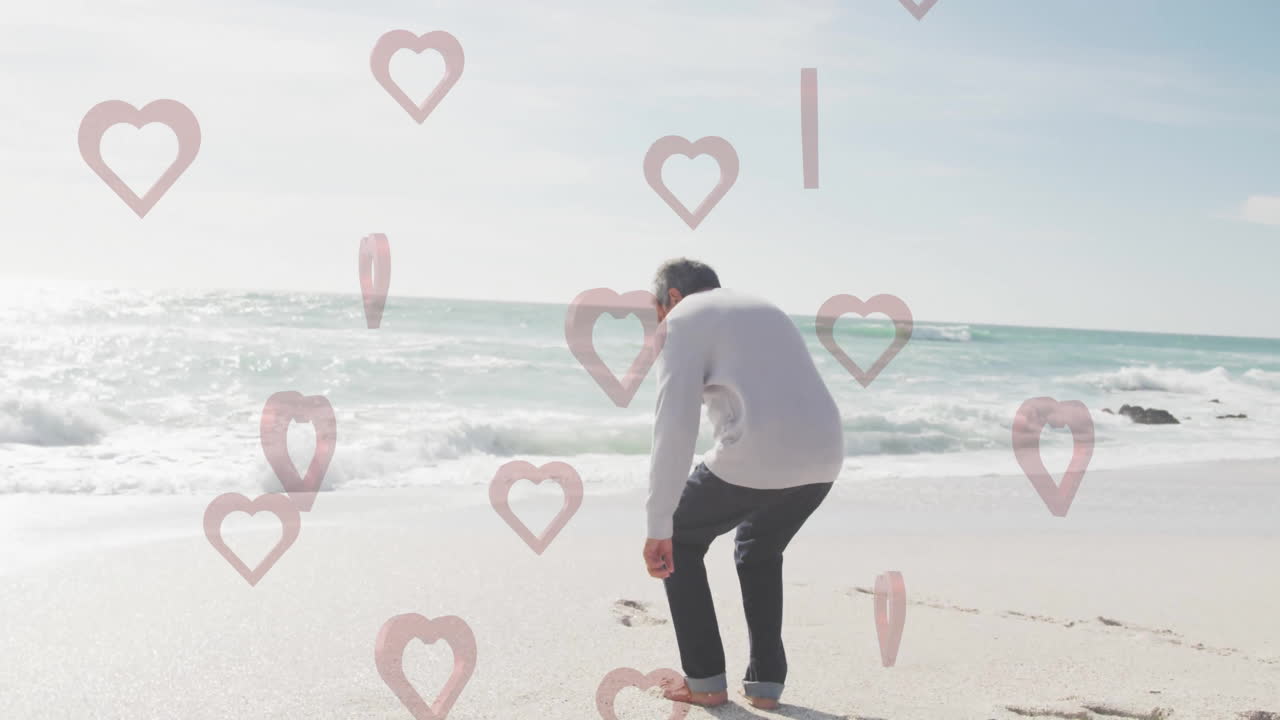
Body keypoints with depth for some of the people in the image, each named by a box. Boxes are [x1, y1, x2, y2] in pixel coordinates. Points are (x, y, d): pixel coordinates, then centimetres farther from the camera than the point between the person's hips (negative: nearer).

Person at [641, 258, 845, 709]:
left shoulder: (685, 319, 8)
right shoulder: (765, 311, 32)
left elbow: (675, 427, -5)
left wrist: (659, 526, -6)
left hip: (757, 454, -7)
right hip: (823, 454, 7)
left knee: (679, 541, 18)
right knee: (759, 552, 32)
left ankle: (705, 681, 19)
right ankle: (765, 683, 29)